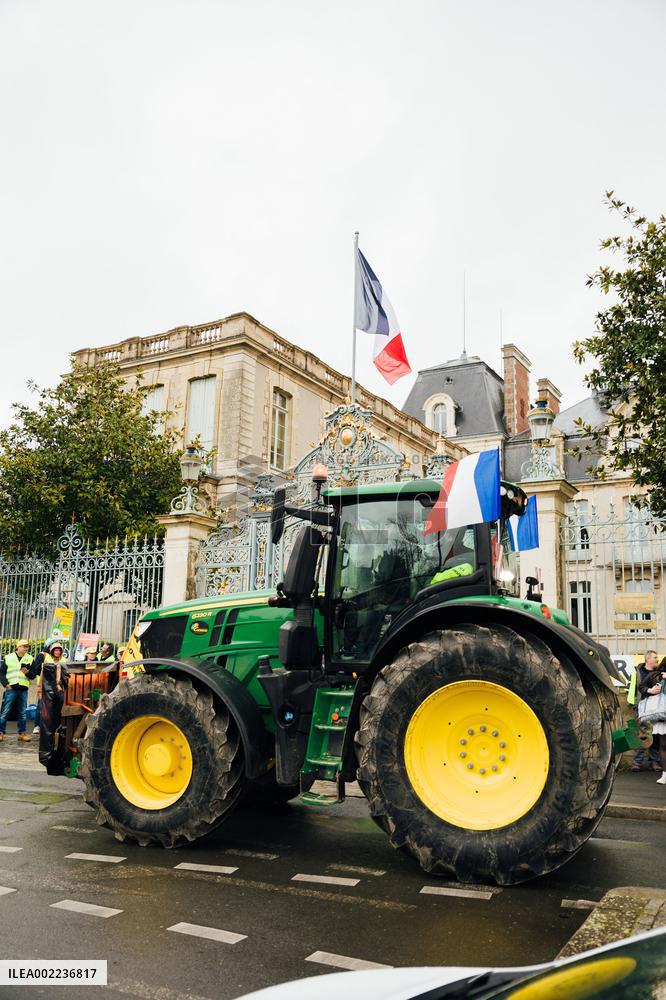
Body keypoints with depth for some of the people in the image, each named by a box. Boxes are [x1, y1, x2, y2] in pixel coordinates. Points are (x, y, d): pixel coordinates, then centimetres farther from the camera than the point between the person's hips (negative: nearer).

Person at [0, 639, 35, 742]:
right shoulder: (8, 657, 4)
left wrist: (28, 672, -13)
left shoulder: (30, 659, 8)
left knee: (22, 713, 7)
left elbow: (33, 675, 8)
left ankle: (22, 733, 14)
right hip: (11, 688, -2)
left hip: (23, 689, 2)